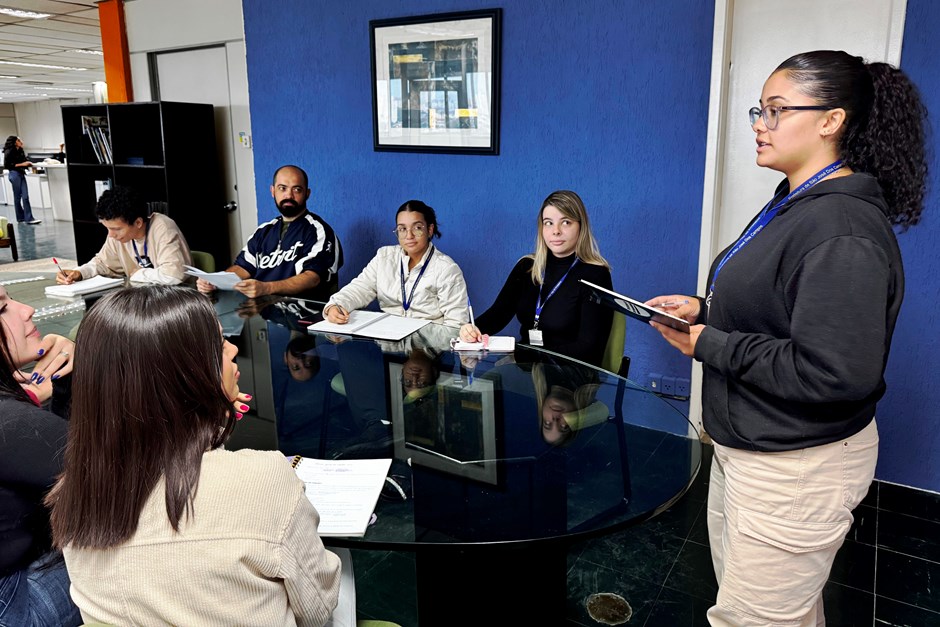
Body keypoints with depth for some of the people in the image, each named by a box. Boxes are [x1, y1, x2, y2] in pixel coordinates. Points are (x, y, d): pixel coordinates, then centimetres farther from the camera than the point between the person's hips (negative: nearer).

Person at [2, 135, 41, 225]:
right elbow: (7, 165, -12)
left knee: (25, 197, 0)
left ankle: (28, 218, 1)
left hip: (21, 174, 6)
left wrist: (28, 163, -2)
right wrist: (21, 164, -16)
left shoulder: (20, 151, 9)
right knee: (17, 197, 2)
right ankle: (21, 218, 9)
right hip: (14, 174, -6)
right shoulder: (9, 152, -9)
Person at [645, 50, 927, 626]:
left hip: (796, 467, -10)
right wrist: (702, 309, 2)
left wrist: (709, 345, -22)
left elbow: (834, 375, -30)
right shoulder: (793, 205, 8)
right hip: (746, 446, 10)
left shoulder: (843, 234, -24)